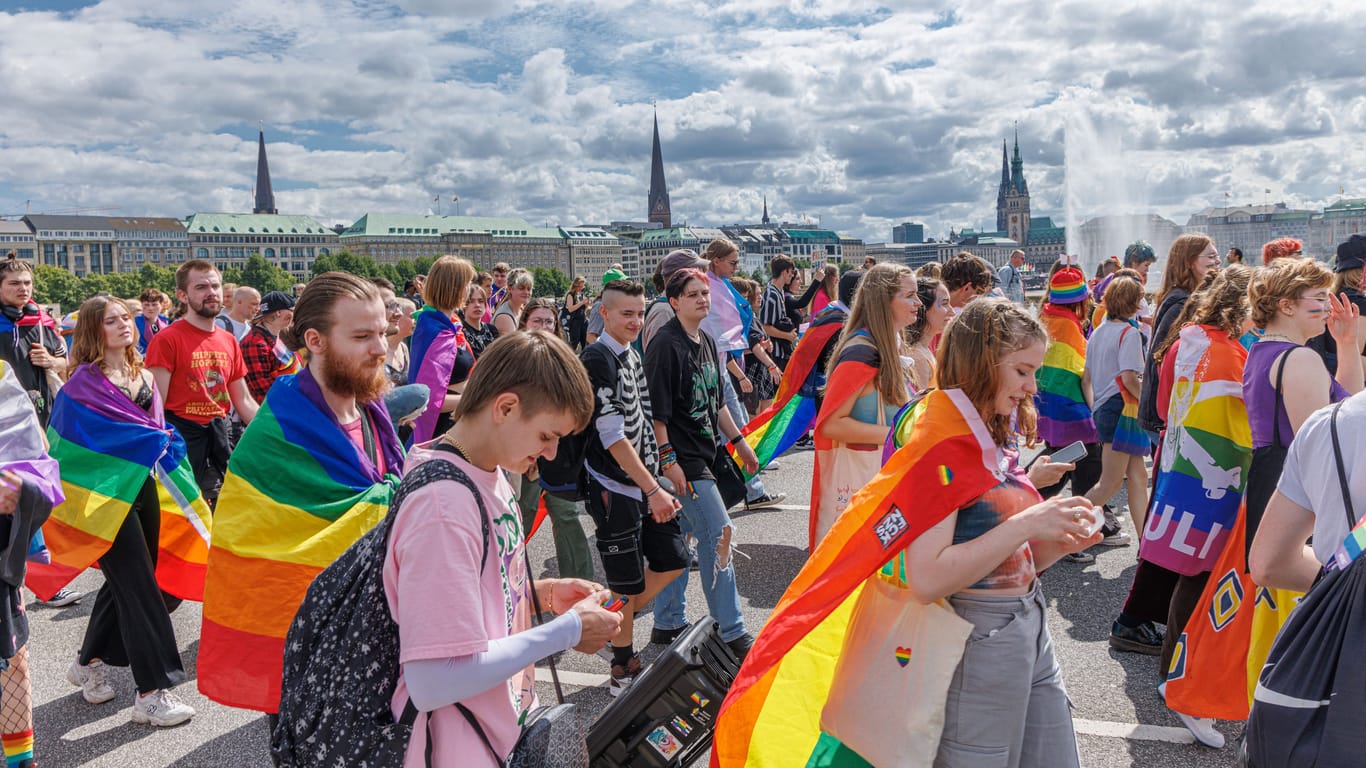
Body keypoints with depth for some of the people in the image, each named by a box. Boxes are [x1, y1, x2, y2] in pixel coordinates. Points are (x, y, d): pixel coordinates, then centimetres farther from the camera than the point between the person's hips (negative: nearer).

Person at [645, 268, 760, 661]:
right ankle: (730, 632, 2)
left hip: (701, 453, 9)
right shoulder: (666, 344, -15)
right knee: (718, 532, -8)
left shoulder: (706, 342, 12)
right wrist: (668, 460, -22)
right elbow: (656, 409, -19)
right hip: (681, 458, -9)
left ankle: (668, 624, 25)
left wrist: (739, 442, 20)